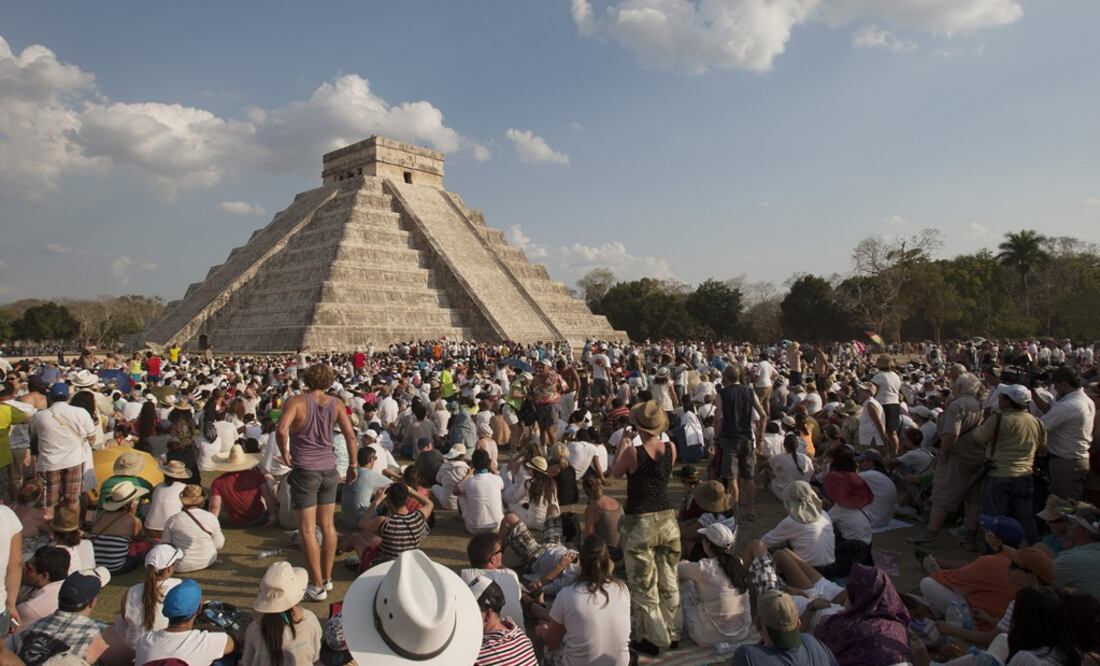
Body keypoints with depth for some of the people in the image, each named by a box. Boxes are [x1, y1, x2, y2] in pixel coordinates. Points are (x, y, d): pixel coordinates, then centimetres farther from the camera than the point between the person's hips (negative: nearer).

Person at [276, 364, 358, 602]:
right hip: (329, 469, 4)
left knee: (307, 530, 2)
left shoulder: (296, 402, -9)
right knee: (328, 526, 15)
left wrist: (285, 452, -8)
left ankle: (317, 586, 6)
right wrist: (353, 465, 5)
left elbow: (281, 430, -25)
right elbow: (350, 435, -5)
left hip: (304, 470, -4)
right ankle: (327, 578, 25)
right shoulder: (336, 403, 0)